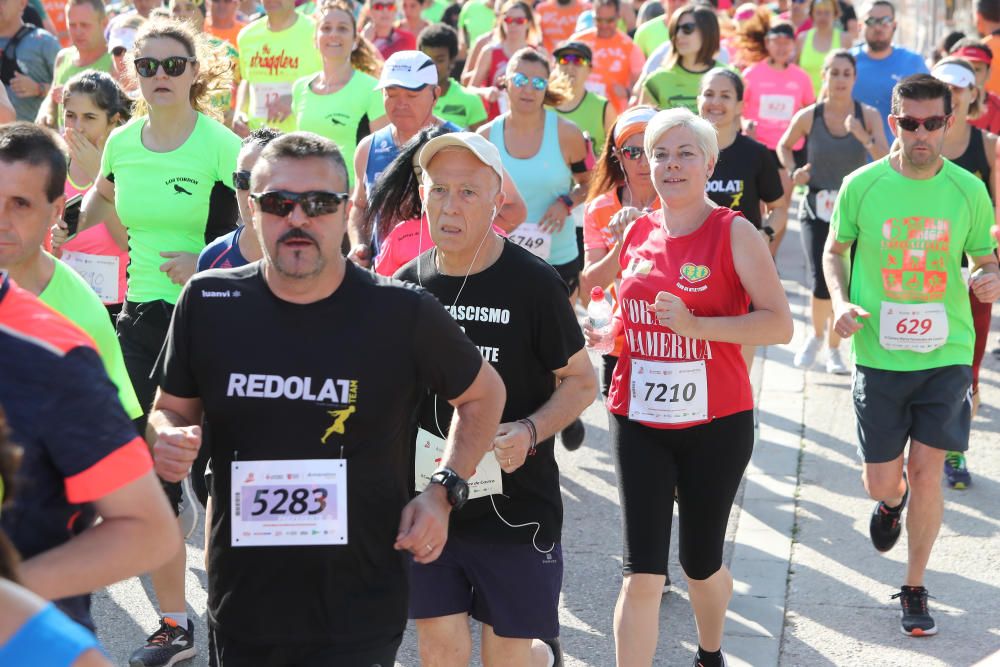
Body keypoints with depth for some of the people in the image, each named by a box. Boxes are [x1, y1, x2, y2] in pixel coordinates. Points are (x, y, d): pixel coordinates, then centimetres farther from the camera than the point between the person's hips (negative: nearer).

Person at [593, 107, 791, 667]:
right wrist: (604, 333, 3)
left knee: (702, 562, 14)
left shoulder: (733, 233, -8)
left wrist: (695, 325, -25)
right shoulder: (637, 232, 7)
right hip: (640, 421, 3)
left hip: (716, 424, -3)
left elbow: (780, 325, -16)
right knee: (642, 571, -5)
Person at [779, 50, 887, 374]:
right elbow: (784, 146, 16)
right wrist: (794, 172, -1)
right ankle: (816, 335, 16)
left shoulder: (868, 115, -3)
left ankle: (833, 349, 26)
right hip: (817, 210, -1)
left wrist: (864, 137, -26)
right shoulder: (808, 117, -3)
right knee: (822, 284, -14)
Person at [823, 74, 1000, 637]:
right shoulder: (863, 185, -5)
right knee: (882, 482, 6)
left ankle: (915, 590, 18)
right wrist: (841, 301, -9)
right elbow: (835, 250, 10)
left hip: (946, 353, 0)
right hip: (879, 354, 0)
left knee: (927, 472, -2)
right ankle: (893, 501, 46)